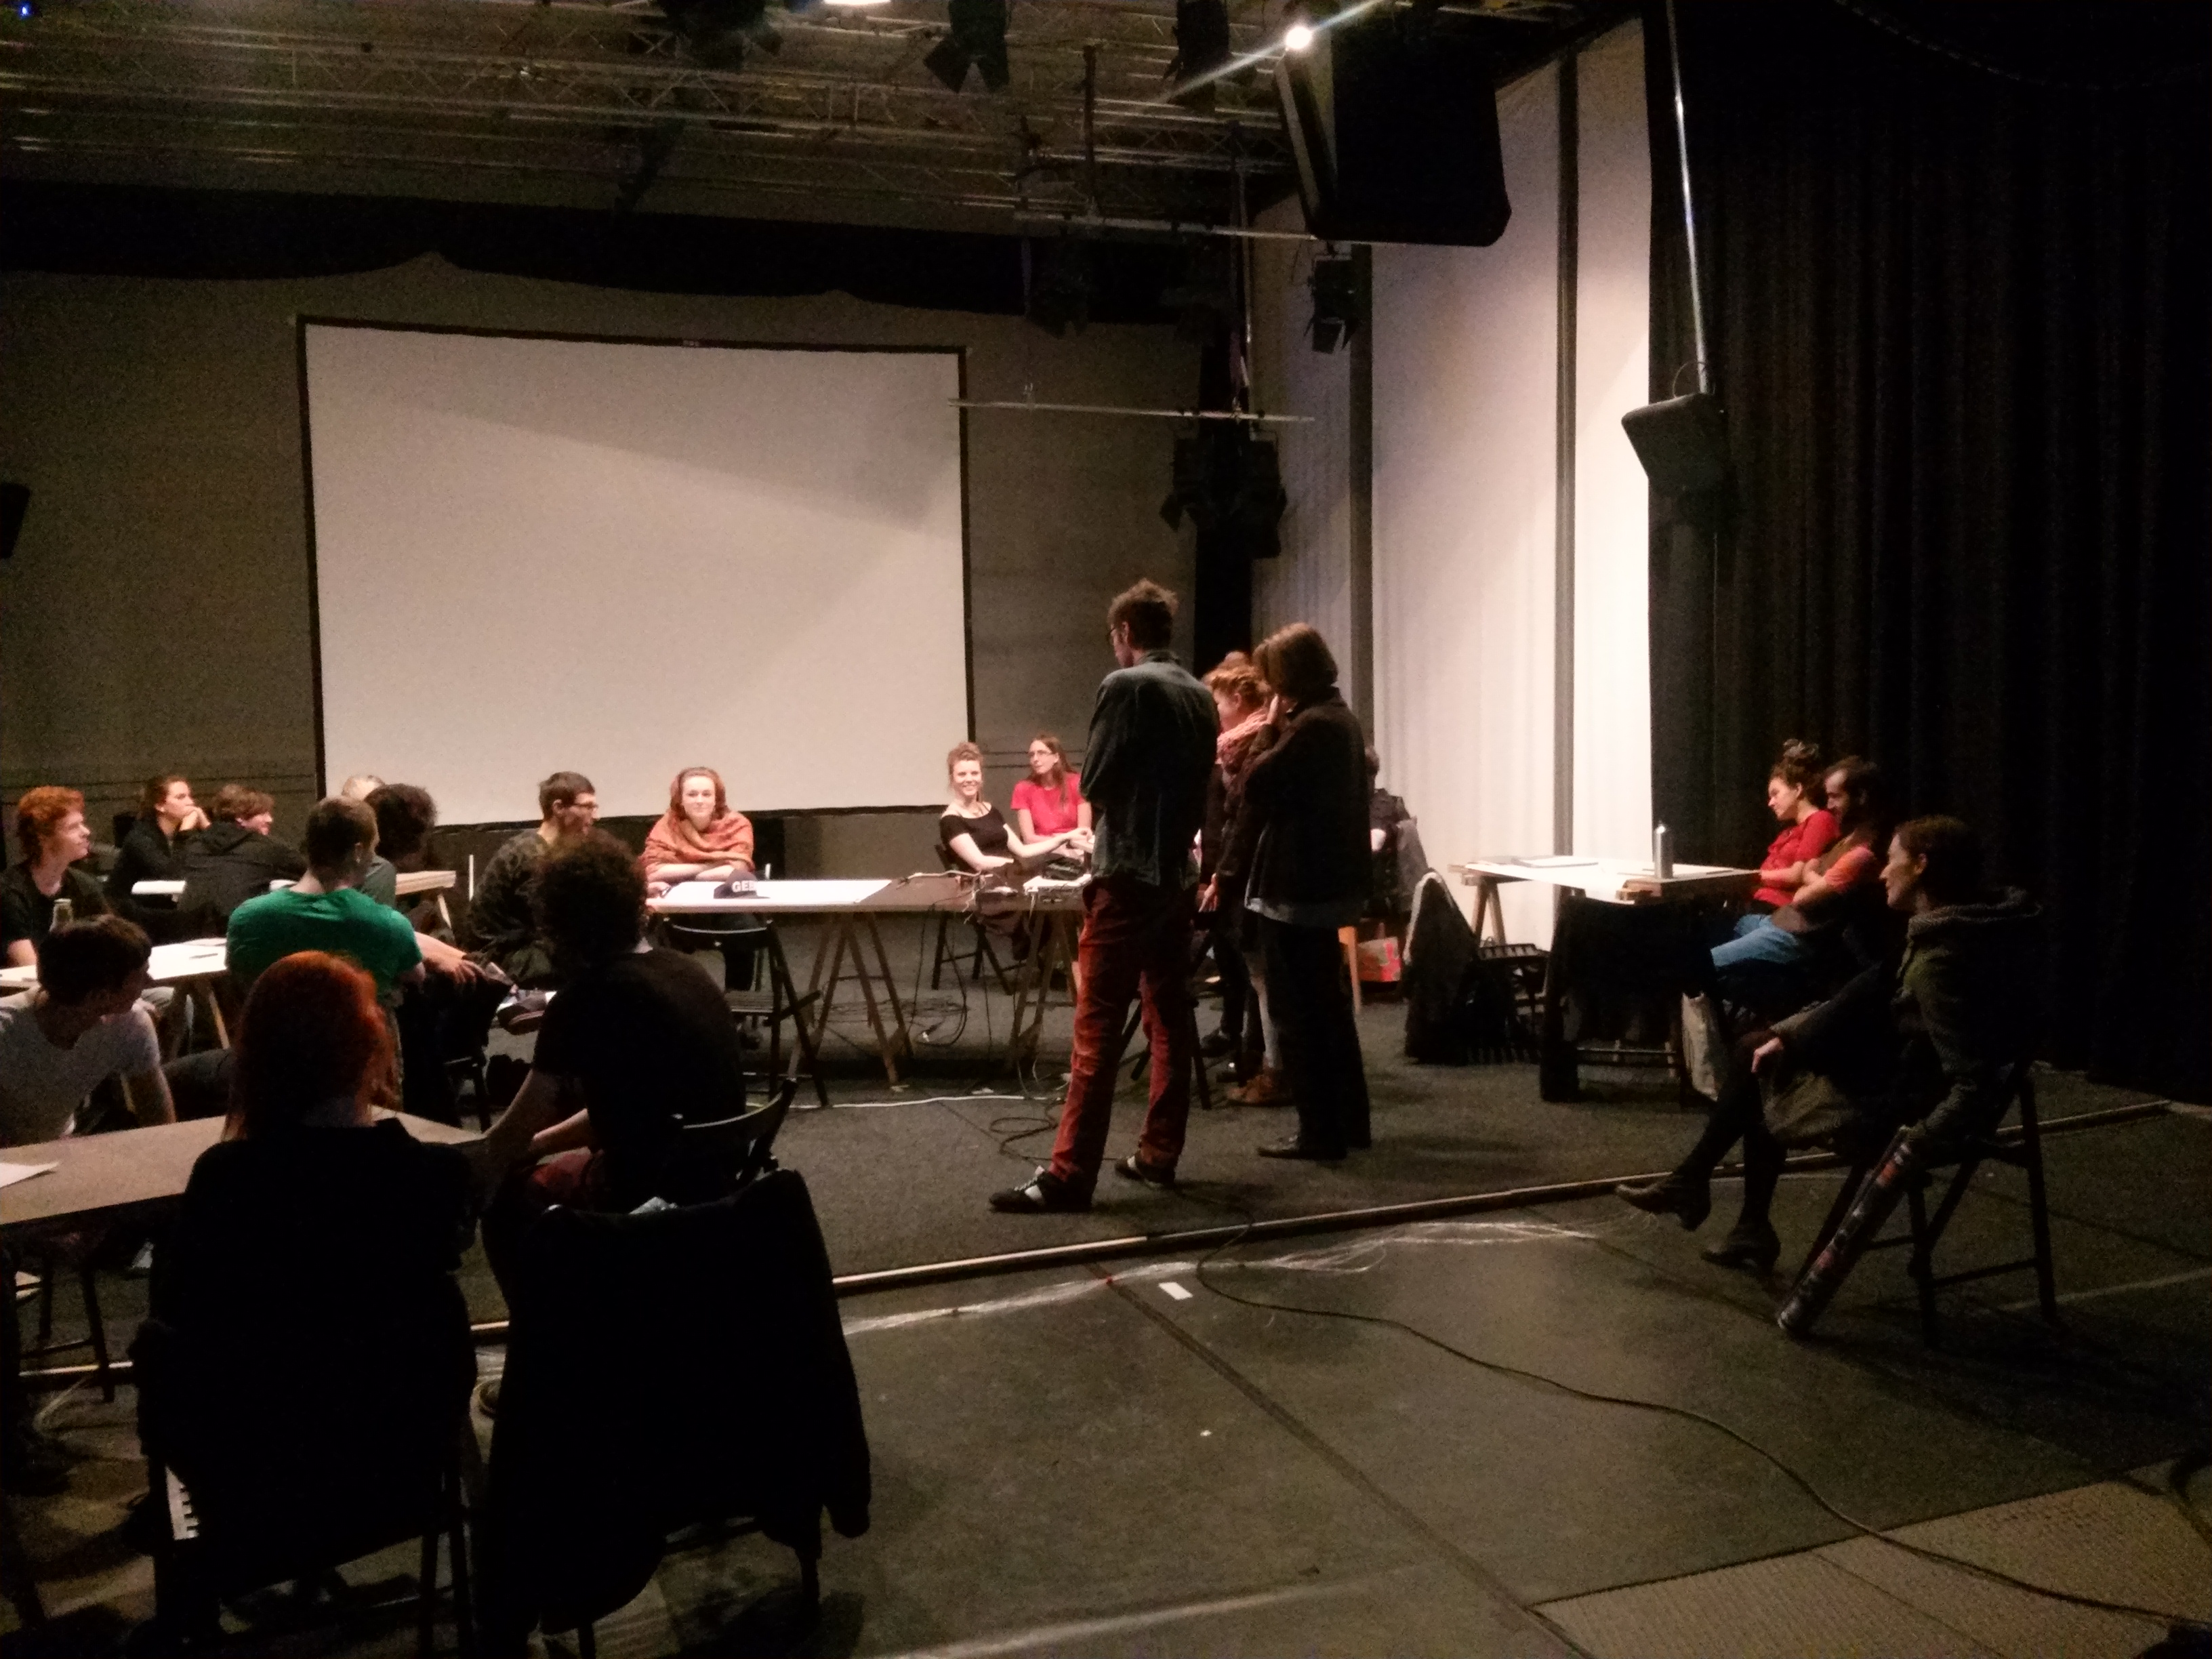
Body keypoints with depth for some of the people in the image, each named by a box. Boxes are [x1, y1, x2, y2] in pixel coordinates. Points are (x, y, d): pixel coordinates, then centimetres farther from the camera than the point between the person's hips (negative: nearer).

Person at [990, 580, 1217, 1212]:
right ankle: (1158, 1154, 17)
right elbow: (1201, 787, 14)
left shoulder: (1125, 685, -11)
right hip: (1176, 874, 8)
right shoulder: (1201, 696, 11)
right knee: (1171, 1018, 12)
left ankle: (1069, 1173, -9)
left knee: (1098, 1027, -9)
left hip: (1128, 874, -8)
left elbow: (1095, 778, -8)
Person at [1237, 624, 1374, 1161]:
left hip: (1298, 888, -10)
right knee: (1329, 1005, 19)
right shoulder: (1343, 718, 11)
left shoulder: (1310, 726, -19)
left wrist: (1272, 730, -6)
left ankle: (1319, 1132, 4)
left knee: (1297, 1013, -1)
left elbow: (1257, 791, -18)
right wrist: (1282, 730, 6)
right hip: (1333, 878, 10)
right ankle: (1348, 1120, 27)